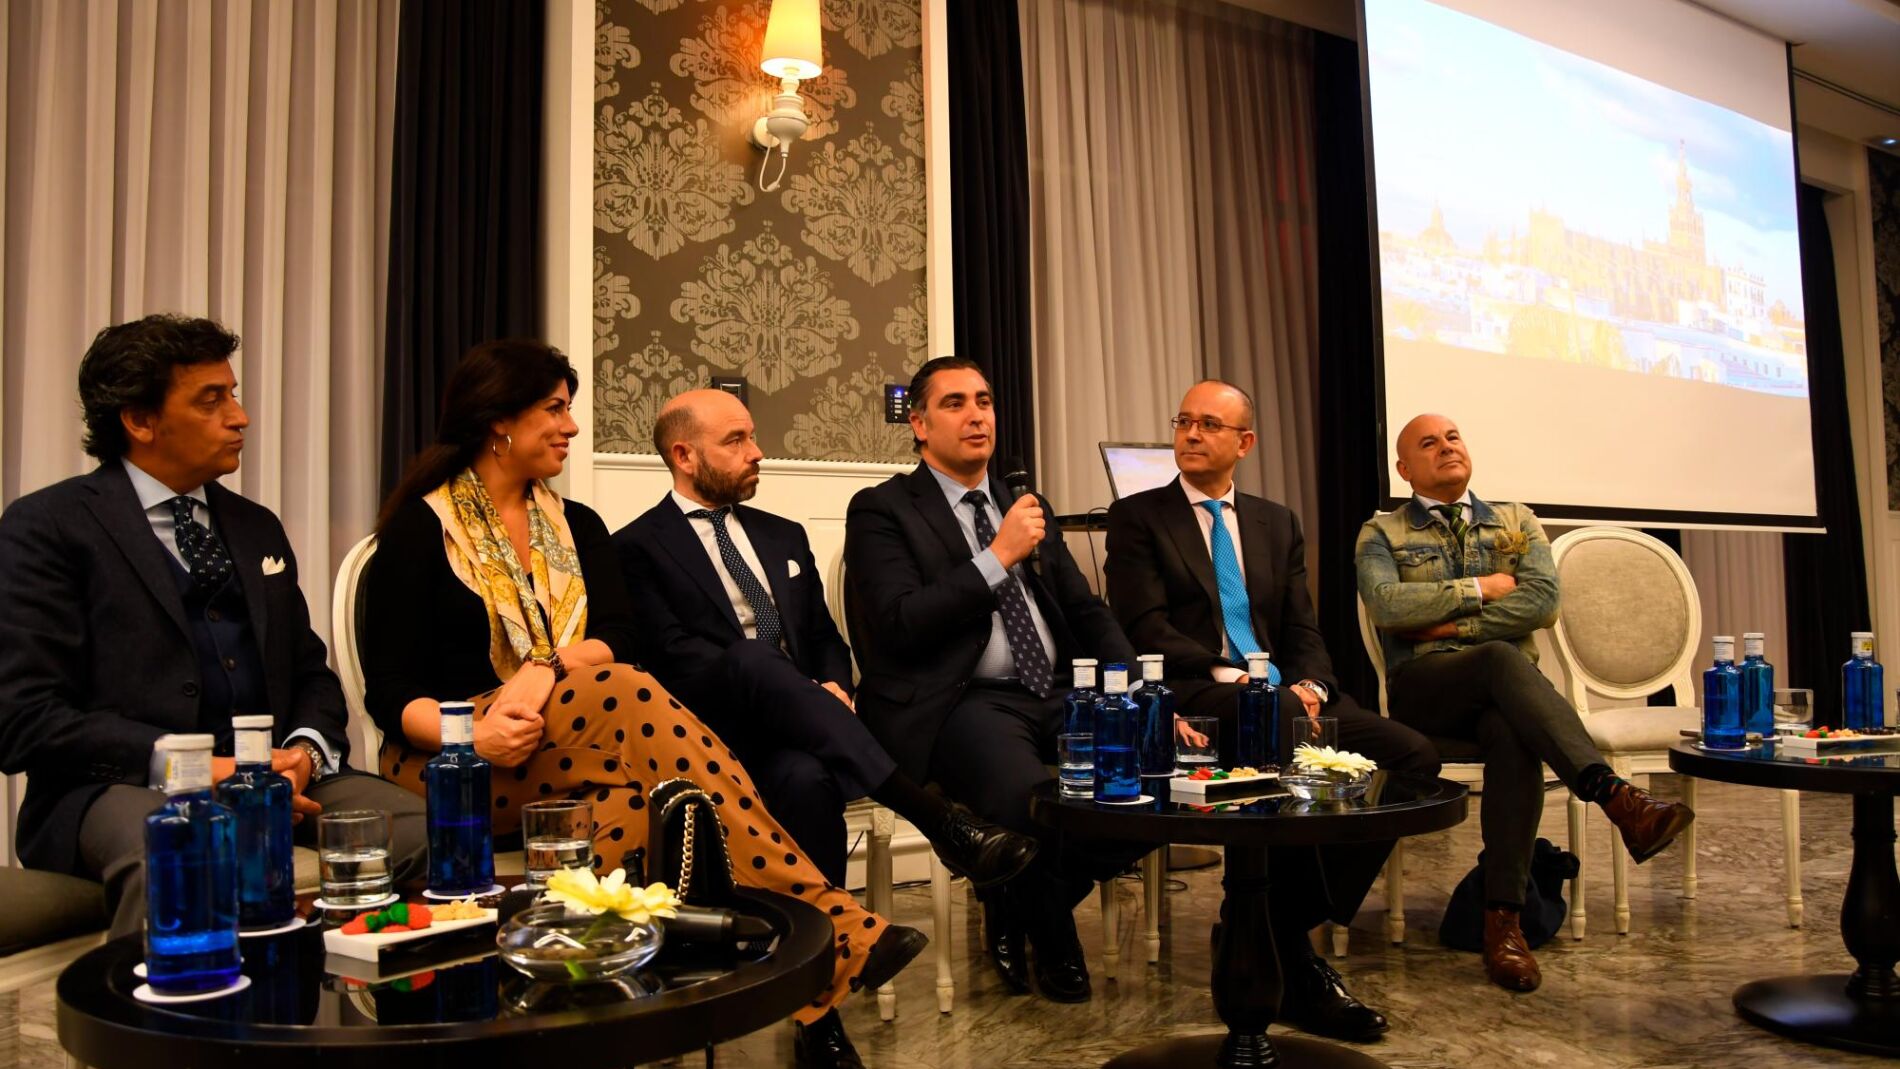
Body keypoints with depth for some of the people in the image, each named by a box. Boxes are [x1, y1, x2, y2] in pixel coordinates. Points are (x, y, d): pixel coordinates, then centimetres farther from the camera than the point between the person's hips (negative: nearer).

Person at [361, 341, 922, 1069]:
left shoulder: (575, 524, 16)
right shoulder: (419, 529, 2)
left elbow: (615, 637, 2)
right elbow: (389, 688, -5)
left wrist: (548, 667, -21)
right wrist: (467, 733, -26)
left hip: (575, 754, 4)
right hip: (451, 765, -4)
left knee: (636, 773, -33)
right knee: (633, 696, -32)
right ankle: (827, 932, -39)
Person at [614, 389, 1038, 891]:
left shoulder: (783, 536, 22)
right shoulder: (638, 548, 4)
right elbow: (675, 658, -9)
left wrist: (833, 689, -4)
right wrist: (803, 694, -17)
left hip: (793, 726, 4)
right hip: (714, 727, -3)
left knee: (806, 778, -35)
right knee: (750, 656, -37)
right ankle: (937, 816, -42)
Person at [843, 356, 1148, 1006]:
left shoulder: (1026, 505, 22)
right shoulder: (881, 510, 3)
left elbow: (1088, 613, 19)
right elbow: (899, 626, -11)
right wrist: (999, 556, -12)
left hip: (1057, 695, 7)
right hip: (962, 704, -6)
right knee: (1033, 802, -36)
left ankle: (1018, 911, 6)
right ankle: (1054, 947, 2)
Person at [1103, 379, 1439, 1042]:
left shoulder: (1278, 523, 22)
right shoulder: (1137, 516, 7)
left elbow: (1304, 631, 15)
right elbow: (1146, 626, -6)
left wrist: (1308, 685, -8)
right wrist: (1230, 676, -18)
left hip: (1285, 694, 6)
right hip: (1190, 699, -5)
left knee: (1412, 755, -18)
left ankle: (1287, 928, -10)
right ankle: (1291, 961, -19)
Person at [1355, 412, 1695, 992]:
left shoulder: (1516, 522, 19)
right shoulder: (1382, 533, 13)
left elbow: (1542, 600, 0)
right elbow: (1385, 604, -9)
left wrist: (1450, 625, -6)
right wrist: (1479, 589, -3)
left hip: (1504, 687, 2)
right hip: (1423, 688, -2)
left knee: (1512, 733, -36)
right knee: (1501, 658, -36)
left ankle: (1502, 919, -37)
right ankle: (1617, 795, -50)